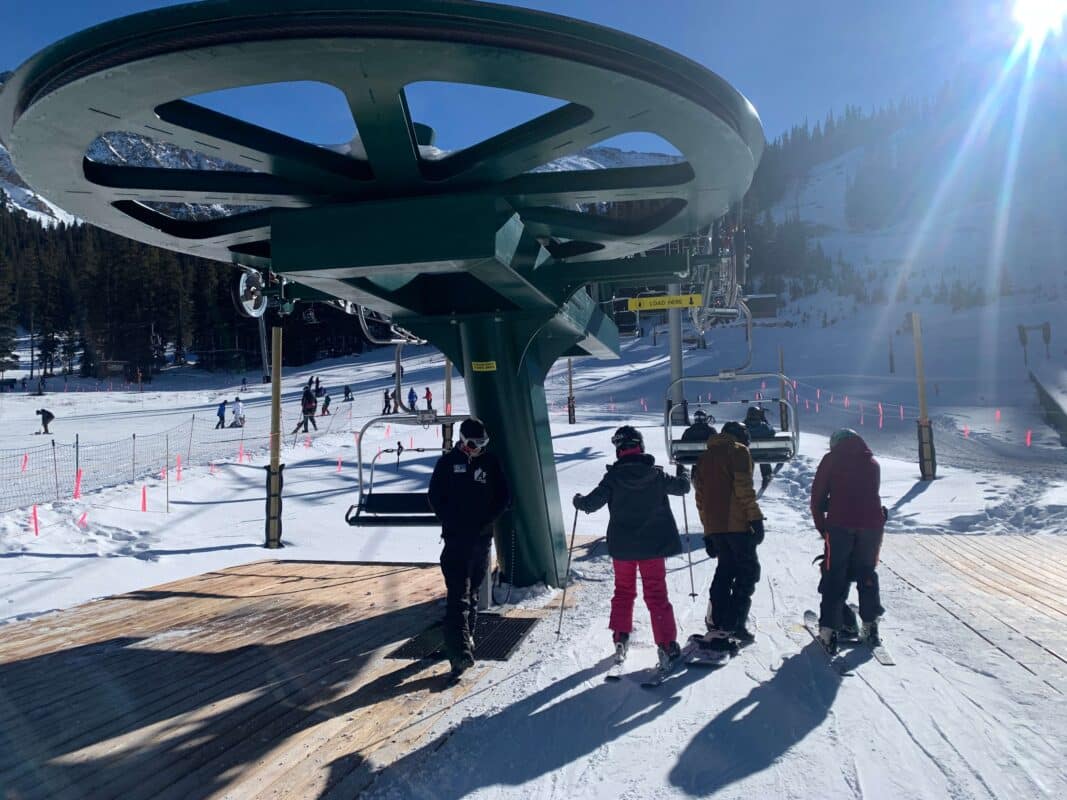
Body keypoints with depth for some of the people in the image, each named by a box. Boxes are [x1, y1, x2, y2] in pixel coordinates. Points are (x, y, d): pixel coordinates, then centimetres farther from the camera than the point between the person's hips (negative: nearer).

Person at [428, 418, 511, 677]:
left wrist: (485, 521, -6)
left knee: (472, 592, 14)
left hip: (482, 537, 3)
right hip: (455, 537, -3)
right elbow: (435, 497, 3)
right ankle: (460, 650, -20)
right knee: (459, 594, -12)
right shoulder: (448, 462, 1)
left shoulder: (491, 463, 5)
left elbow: (504, 498, 7)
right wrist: (452, 522, -7)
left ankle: (466, 637, 29)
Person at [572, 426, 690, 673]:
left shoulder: (613, 477, -12)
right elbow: (682, 486, 8)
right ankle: (667, 646, 0)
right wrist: (683, 473, 30)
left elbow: (591, 504, -13)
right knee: (657, 596, 5)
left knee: (623, 592, 18)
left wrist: (578, 501, 10)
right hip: (653, 545, 0)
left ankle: (620, 640, 22)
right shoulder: (657, 474, -7)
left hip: (622, 546, 0)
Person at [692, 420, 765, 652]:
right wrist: (756, 518, -11)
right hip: (737, 523, -6)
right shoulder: (738, 451, 1)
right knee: (748, 571, 3)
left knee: (725, 570, 15)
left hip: (714, 526, 6)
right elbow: (744, 487, -12)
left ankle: (716, 623, 9)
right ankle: (735, 624, -5)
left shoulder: (704, 457, 20)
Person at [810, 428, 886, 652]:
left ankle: (829, 629, -2)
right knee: (867, 573, 19)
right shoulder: (872, 462, 20)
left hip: (840, 524, -3)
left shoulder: (830, 459, 9)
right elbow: (872, 494, 19)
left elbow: (817, 497, 7)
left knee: (834, 577, 2)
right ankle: (870, 625, 24)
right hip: (872, 524, 3)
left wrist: (821, 526, 16)